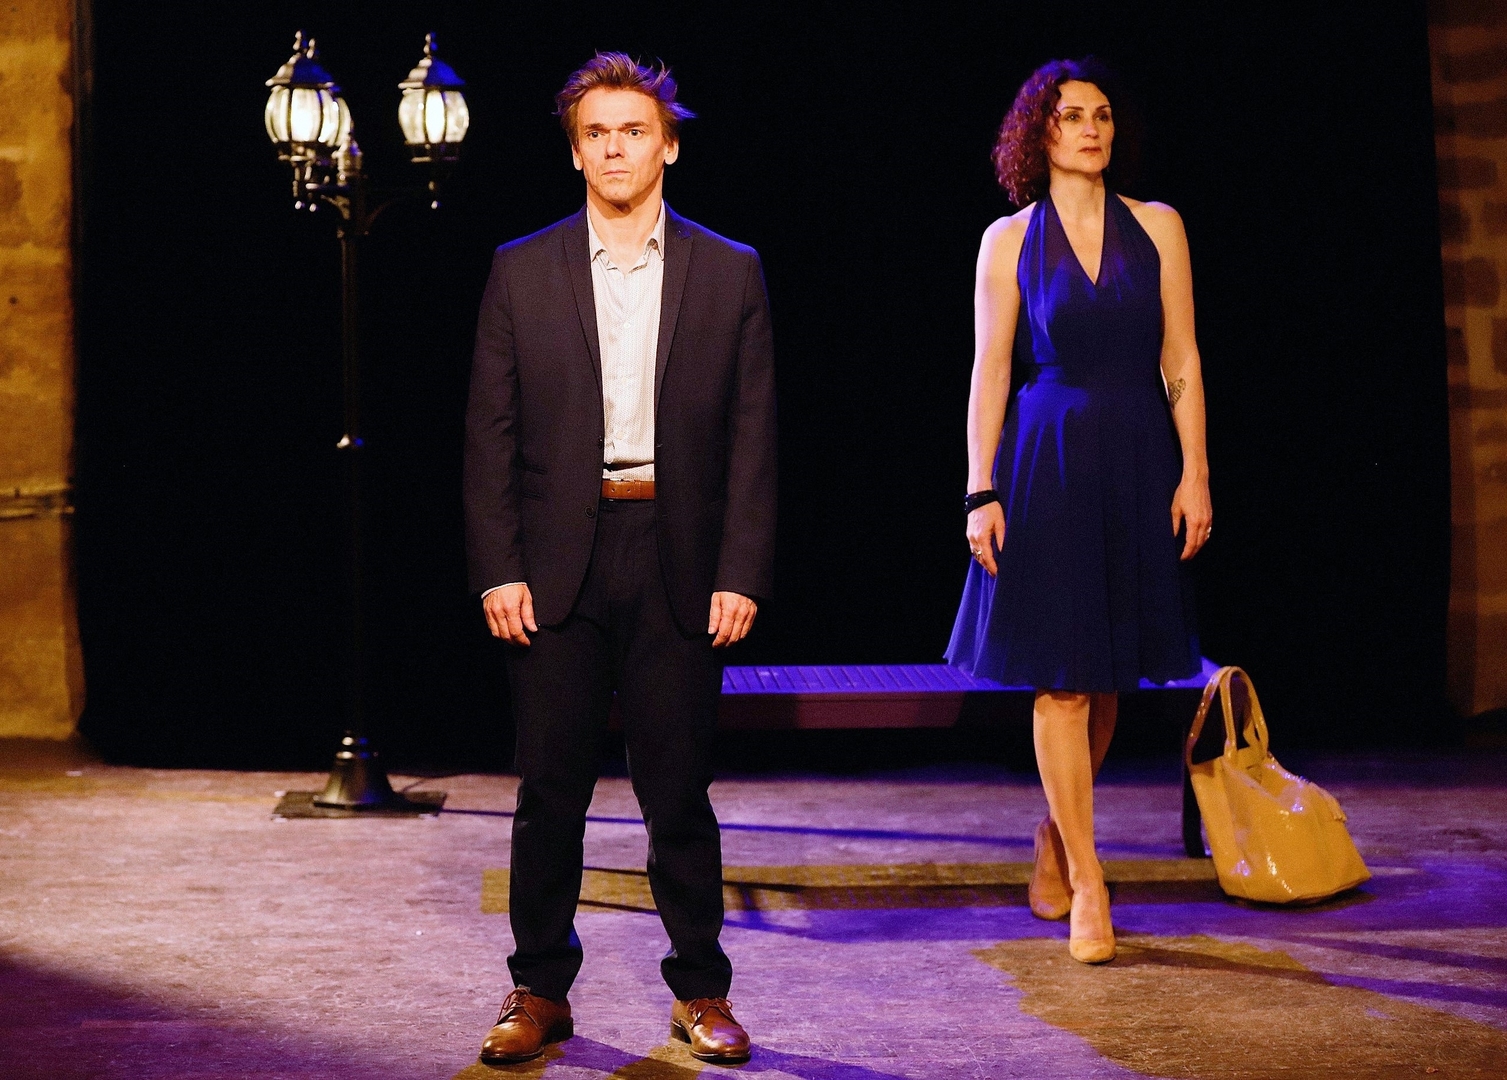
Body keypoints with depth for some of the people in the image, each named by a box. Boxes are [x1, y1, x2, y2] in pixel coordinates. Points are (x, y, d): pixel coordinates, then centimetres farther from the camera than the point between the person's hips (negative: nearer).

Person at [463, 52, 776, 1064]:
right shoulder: (522, 271, 6)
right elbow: (491, 435, 4)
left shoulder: (729, 273, 6)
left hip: (679, 563, 0)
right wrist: (497, 569, -4)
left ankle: (701, 991, 17)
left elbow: (752, 438, 3)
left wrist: (741, 574, -5)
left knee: (679, 789, 5)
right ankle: (540, 991, 16)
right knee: (551, 789, 4)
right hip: (559, 562, 0)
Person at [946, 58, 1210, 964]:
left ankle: (1056, 843, 29)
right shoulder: (1009, 241, 2)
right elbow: (990, 372, 1)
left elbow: (1181, 362, 5)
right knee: (1061, 677, -5)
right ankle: (1087, 886, 0)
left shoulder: (1157, 227, 6)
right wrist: (982, 492, -6)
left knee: (1108, 672, 8)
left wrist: (1194, 473, -3)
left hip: (1139, 463, 2)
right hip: (1048, 463, -2)